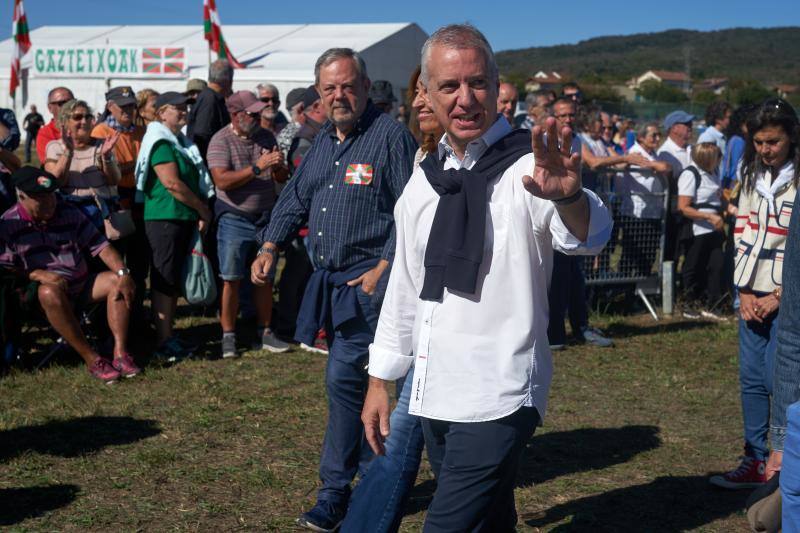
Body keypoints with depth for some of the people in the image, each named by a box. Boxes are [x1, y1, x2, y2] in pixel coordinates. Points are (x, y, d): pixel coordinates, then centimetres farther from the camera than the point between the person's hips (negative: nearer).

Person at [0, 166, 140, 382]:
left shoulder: (69, 213, 4)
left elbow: (99, 245, 0)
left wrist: (123, 273, -16)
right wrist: (39, 275, -25)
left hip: (81, 286, 5)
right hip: (45, 290, -5)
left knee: (116, 281, -17)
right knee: (50, 293, -38)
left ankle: (120, 352, -24)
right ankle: (91, 359, -33)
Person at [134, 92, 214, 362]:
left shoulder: (181, 142, 18)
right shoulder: (160, 143, -12)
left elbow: (196, 180, 22)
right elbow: (172, 183, -19)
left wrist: (201, 211, 8)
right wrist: (203, 209, -12)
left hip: (185, 218, 9)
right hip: (165, 219, -9)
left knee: (175, 279, 14)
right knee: (164, 280, -6)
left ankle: (169, 334, 22)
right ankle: (164, 342, -2)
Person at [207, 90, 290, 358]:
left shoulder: (266, 137, 6)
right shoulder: (221, 140, -10)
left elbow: (281, 177, 11)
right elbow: (222, 180, -22)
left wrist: (279, 166, -12)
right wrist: (257, 167, -26)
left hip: (266, 217, 5)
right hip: (235, 218, -5)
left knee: (266, 278, 9)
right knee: (232, 280, -2)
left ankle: (264, 333, 20)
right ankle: (228, 337, 7)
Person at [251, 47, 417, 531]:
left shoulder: (391, 135, -10)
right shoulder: (323, 141, 15)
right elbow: (296, 198, 21)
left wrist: (383, 267, -19)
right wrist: (270, 246, 8)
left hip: (371, 278, -8)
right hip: (332, 280, 8)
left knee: (344, 378, -11)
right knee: (353, 379, 14)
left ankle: (337, 491, 1)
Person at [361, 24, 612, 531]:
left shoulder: (525, 169, -12)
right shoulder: (425, 178, 8)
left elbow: (589, 234, -32)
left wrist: (568, 197, -55)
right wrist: (380, 381, 15)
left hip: (497, 398, -6)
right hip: (433, 394, 6)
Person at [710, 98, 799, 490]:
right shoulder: (752, 177, 11)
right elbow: (743, 231, 11)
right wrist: (745, 292, 2)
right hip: (753, 296, 6)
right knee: (751, 378, 9)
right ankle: (755, 462, 19)